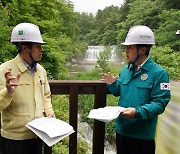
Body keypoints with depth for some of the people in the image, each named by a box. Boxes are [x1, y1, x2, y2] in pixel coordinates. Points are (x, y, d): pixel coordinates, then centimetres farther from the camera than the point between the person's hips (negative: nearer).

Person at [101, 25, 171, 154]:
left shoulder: (158, 73, -15)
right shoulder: (126, 70, 5)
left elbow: (160, 103, -19)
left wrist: (137, 112, -32)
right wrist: (112, 84, -5)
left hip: (143, 134, -6)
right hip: (121, 129, 6)